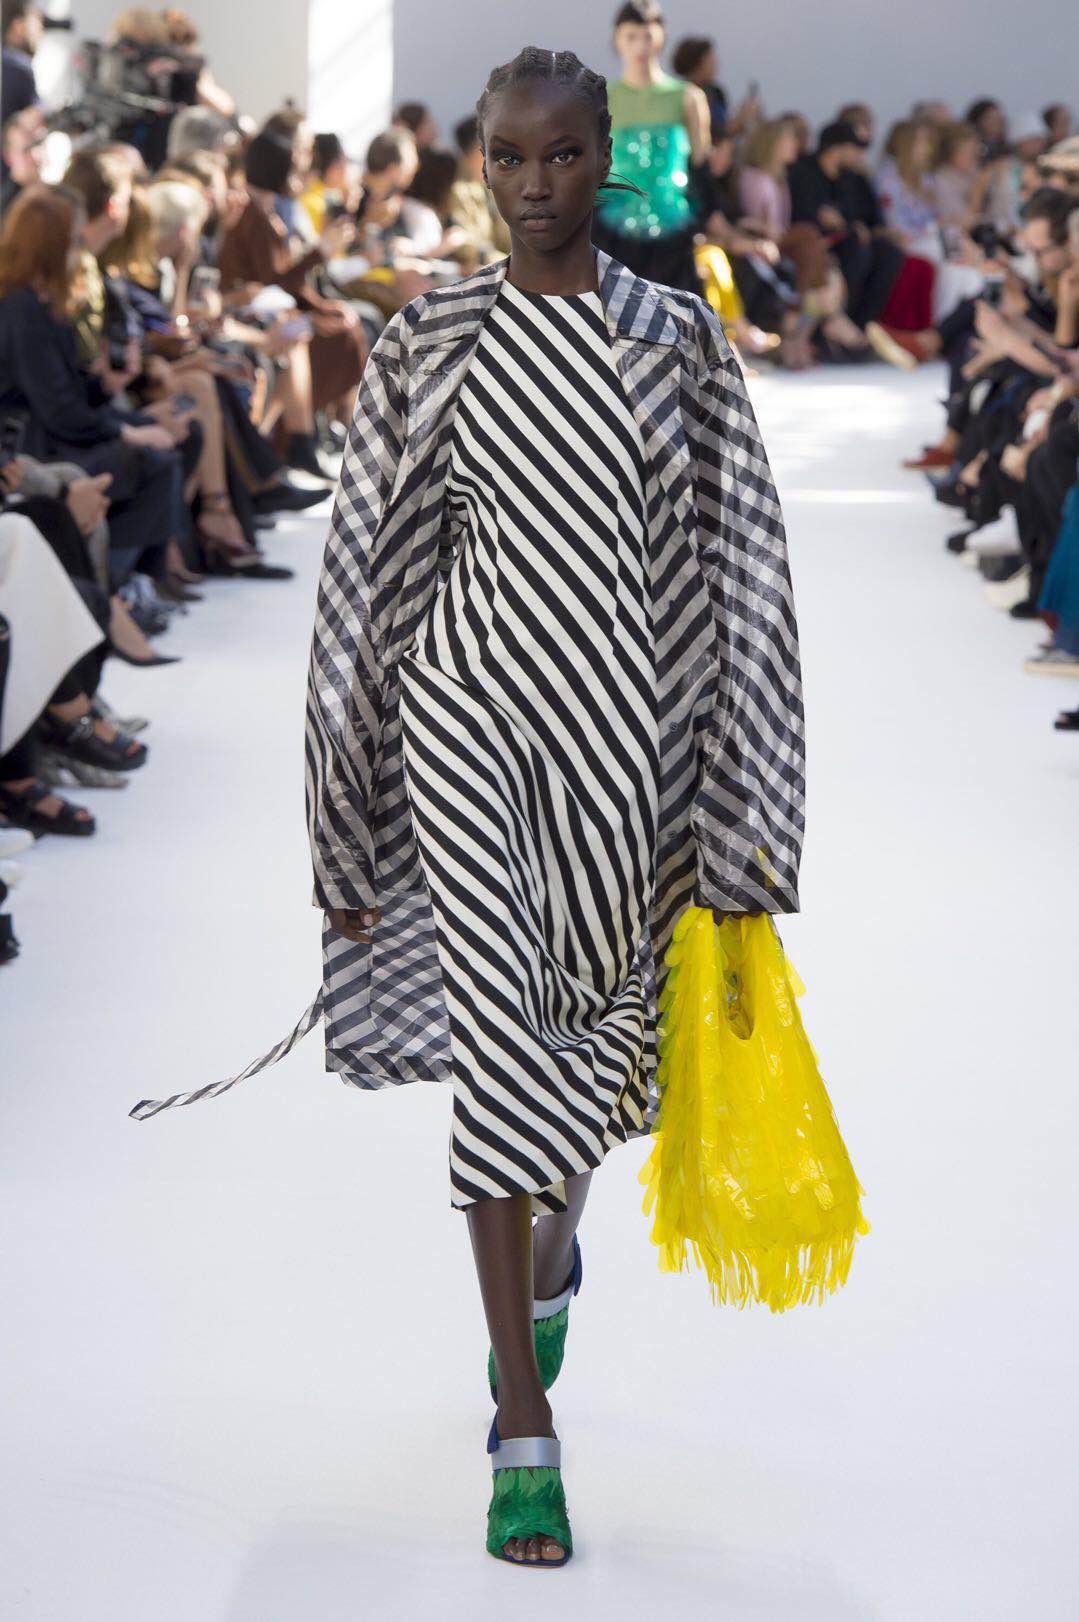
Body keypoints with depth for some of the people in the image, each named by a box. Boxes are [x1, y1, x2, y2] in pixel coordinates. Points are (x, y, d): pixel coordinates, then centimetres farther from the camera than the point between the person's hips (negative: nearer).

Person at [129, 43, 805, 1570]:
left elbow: (739, 564, 5)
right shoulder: (432, 343, 0)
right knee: (505, 1041, -9)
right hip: (477, 712, -2)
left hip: (635, 728, 2)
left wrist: (744, 798, 1)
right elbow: (367, 567, 2)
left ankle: (553, 1243, 51)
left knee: (606, 1028, 16)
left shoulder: (681, 335, 3)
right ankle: (524, 1433, -3)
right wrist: (350, 830, 1)